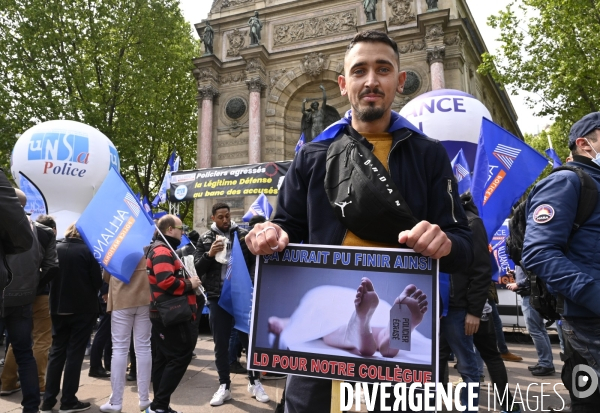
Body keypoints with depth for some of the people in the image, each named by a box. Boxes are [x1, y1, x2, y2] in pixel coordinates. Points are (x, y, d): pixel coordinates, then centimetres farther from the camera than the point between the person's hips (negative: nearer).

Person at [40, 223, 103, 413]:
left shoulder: (55, 249, 0)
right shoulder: (87, 250, -10)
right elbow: (97, 280, -8)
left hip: (58, 308, 4)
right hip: (83, 308, -4)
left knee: (56, 352, 12)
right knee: (75, 353, 2)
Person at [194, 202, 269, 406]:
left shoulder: (243, 234, 2)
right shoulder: (205, 239, 5)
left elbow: (255, 261, -1)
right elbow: (197, 268, 1)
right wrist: (209, 255, -17)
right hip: (218, 298, 1)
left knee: (250, 338, 8)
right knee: (221, 344, 9)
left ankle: (254, 382, 25)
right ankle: (224, 386, 23)